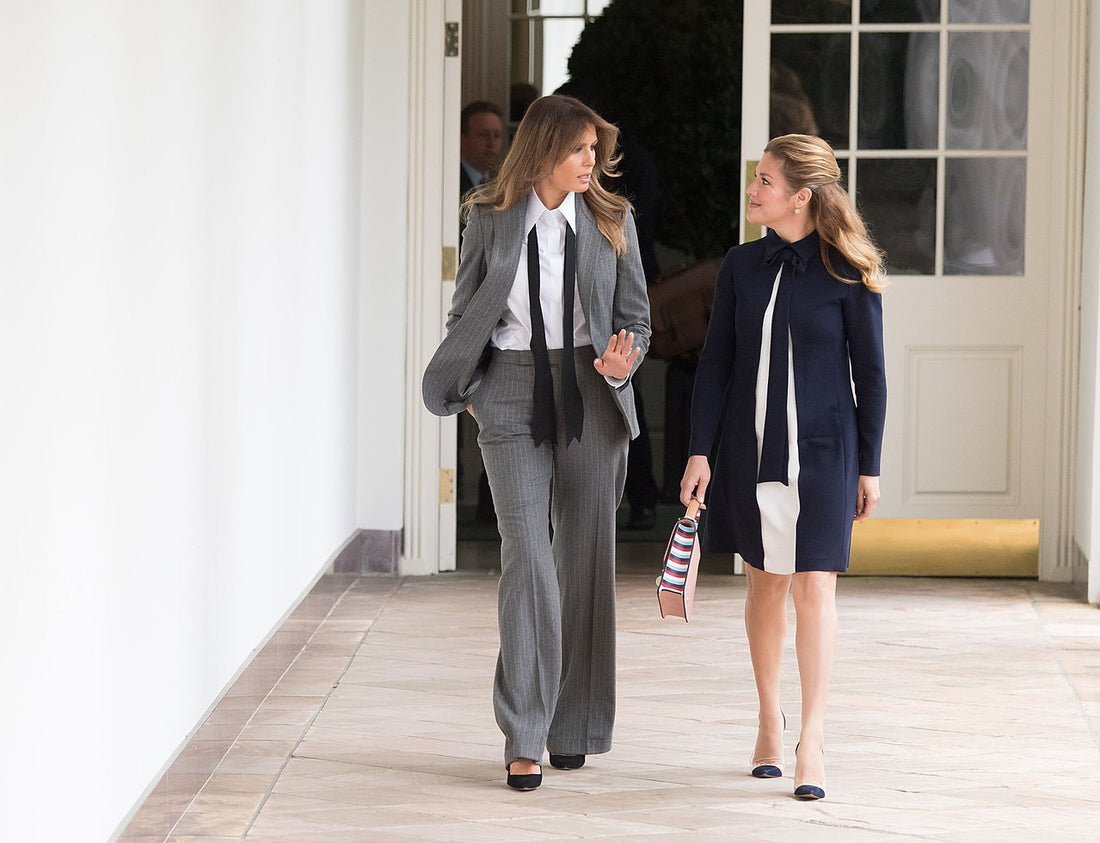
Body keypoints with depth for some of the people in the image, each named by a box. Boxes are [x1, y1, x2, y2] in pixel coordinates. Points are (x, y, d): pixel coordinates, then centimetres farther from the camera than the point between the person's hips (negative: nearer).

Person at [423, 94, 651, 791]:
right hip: (512, 398, -2)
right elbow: (466, 314, 12)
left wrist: (623, 359, -10)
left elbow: (636, 316, 10)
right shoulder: (490, 219, 3)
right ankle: (524, 739, -11)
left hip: (589, 395, 2)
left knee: (586, 558, 5)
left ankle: (573, 728, 16)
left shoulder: (612, 221, 5)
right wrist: (468, 390, 3)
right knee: (527, 557, -12)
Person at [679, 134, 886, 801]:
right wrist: (700, 452, 0)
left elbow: (870, 372, -1)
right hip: (753, 446, 3)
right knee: (766, 584, 10)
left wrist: (869, 467, -1)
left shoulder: (848, 273, -6)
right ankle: (770, 720, 23)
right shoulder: (742, 265, 4)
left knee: (815, 588, -8)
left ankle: (812, 742, -7)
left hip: (823, 449, -3)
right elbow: (716, 362, 6)